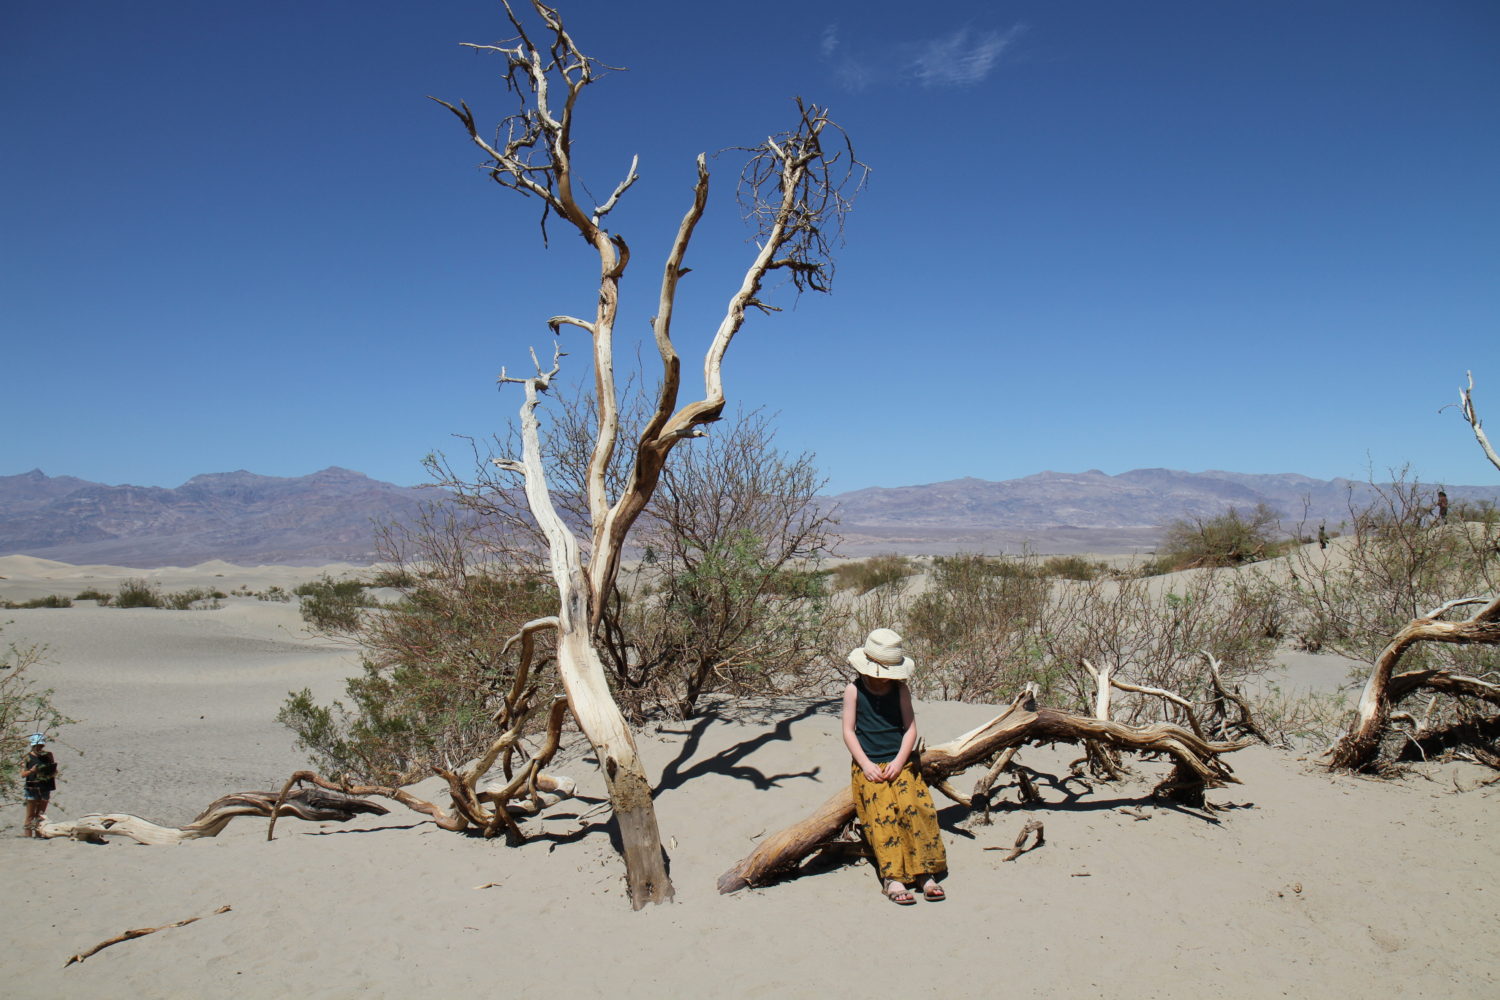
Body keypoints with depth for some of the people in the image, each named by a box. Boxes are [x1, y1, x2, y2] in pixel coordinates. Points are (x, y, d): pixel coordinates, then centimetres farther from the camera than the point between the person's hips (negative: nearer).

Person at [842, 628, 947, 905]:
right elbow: (848, 731, 0)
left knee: (916, 807, -22)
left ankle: (924, 872, -16)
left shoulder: (901, 689, 6)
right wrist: (865, 764, -10)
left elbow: (910, 728, 4)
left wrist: (898, 762, -9)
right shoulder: (854, 690, 1)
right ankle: (892, 877, -24)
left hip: (900, 763, 2)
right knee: (882, 811, -25)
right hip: (868, 765, -2)